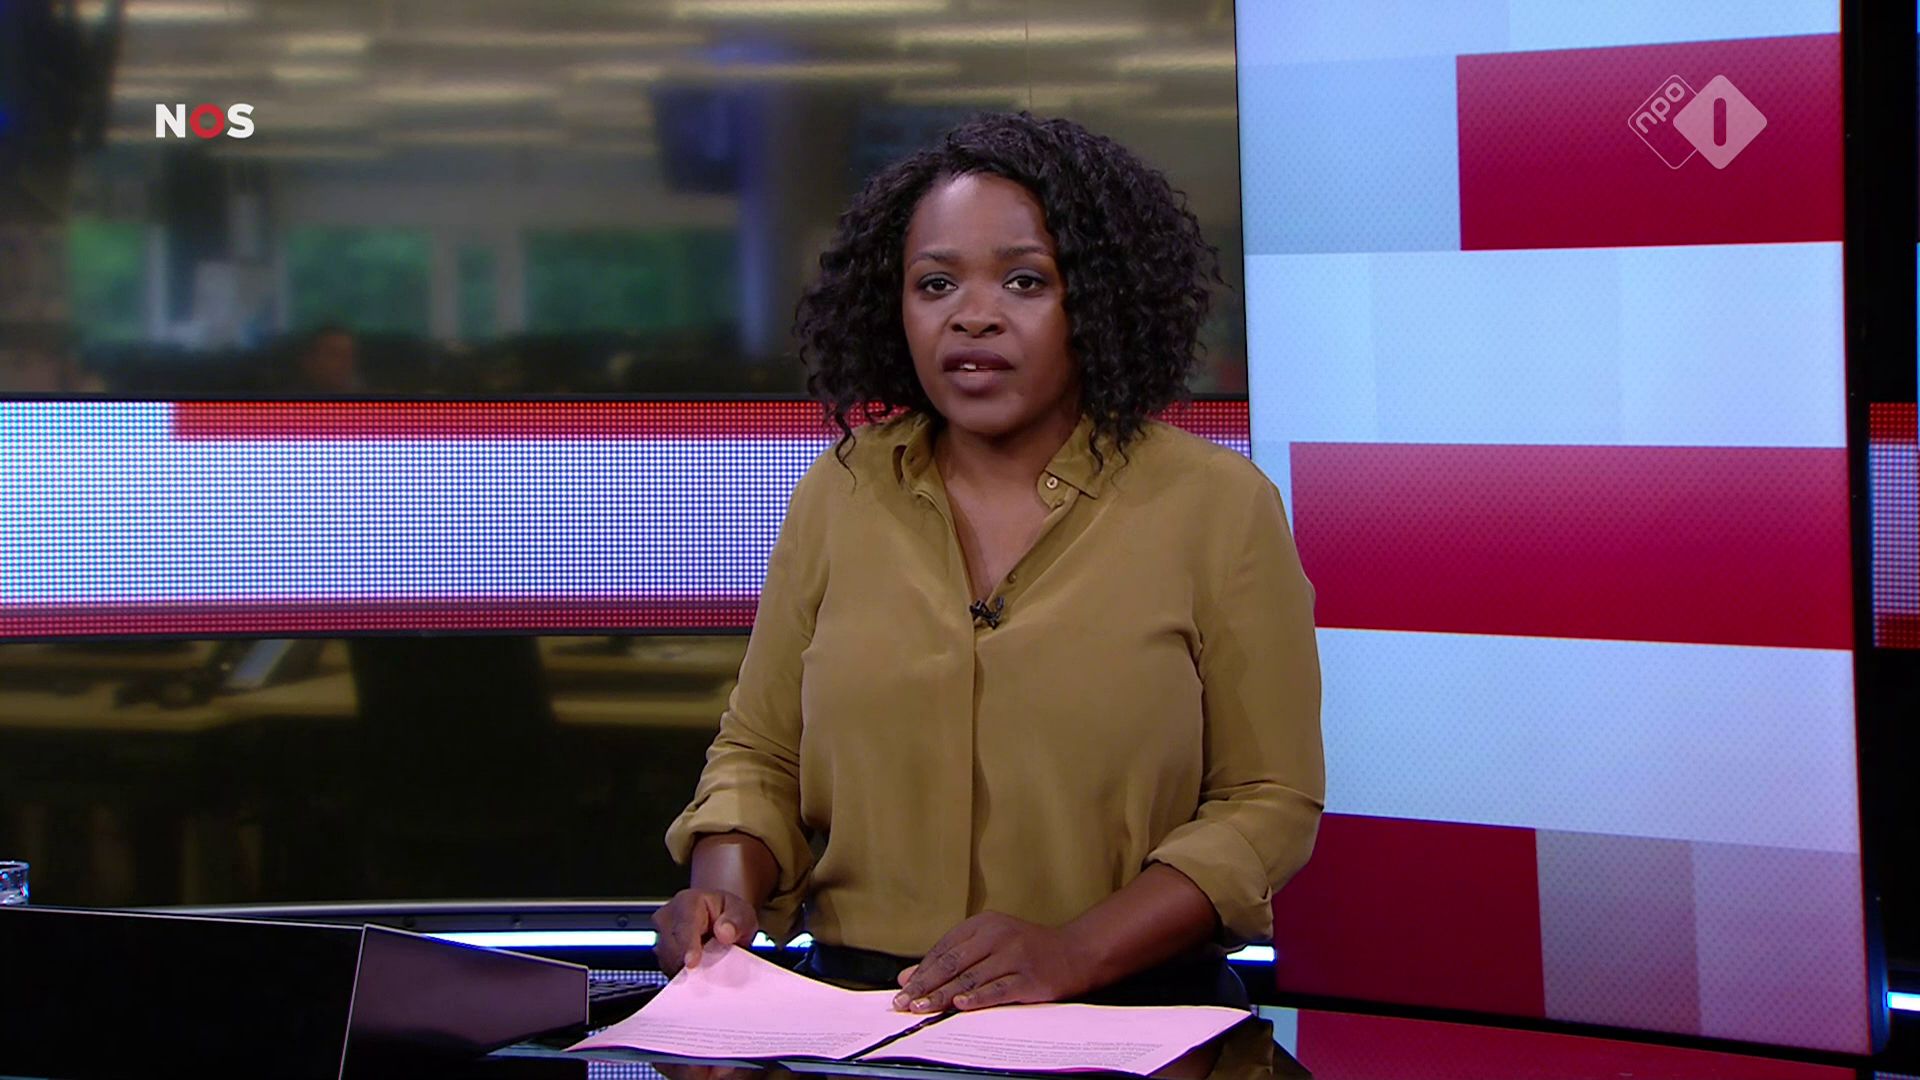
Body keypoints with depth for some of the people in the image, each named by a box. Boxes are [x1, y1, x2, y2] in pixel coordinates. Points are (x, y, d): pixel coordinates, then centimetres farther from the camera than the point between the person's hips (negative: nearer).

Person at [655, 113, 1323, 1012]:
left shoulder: (1218, 506, 2)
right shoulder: (839, 496, 10)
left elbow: (1270, 801, 0)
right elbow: (760, 755, 18)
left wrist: (1076, 951, -13)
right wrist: (726, 892, -4)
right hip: (855, 1018, 3)